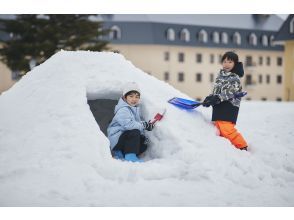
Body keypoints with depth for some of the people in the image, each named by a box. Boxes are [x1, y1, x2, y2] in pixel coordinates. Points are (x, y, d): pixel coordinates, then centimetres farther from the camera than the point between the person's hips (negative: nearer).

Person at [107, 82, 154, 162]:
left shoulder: (136, 109, 13)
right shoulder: (122, 110, -19)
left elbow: (138, 123, 14)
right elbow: (129, 124, -32)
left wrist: (142, 135, -3)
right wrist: (144, 125, -27)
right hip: (116, 139, -9)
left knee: (143, 145, -1)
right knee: (134, 133, -31)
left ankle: (119, 153, 5)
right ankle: (130, 156, -27)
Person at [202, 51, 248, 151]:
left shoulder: (235, 78, -7)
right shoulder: (220, 75, 16)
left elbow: (228, 93, -18)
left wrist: (216, 98, -29)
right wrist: (210, 98, 2)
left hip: (228, 107, -8)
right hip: (219, 107, 8)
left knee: (226, 129, -18)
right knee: (219, 128, 12)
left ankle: (242, 146, -8)